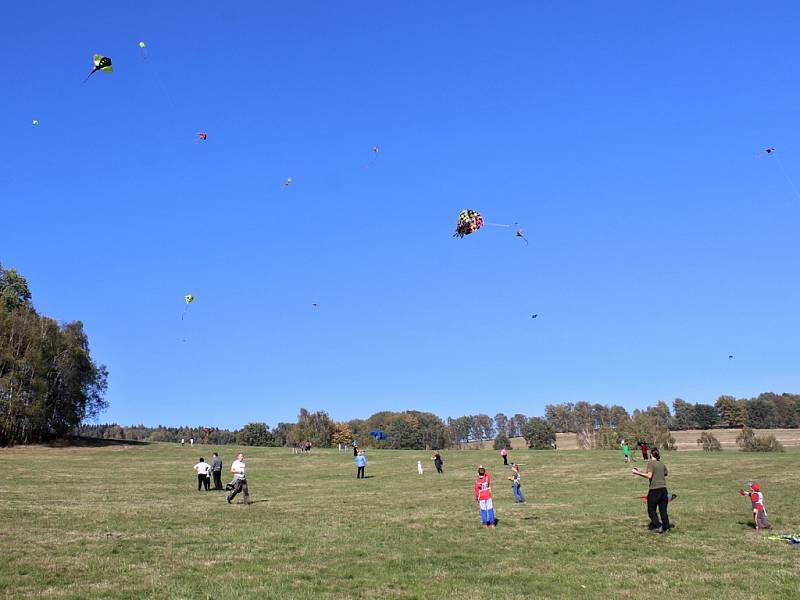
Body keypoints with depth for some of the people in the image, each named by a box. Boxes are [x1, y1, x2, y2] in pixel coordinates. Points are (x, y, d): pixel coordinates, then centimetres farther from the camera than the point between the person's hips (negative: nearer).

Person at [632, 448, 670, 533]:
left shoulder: (651, 463, -9)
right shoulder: (662, 464, 9)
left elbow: (649, 476, -20)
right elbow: (666, 473, 21)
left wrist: (638, 472, -17)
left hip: (654, 489, -5)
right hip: (663, 488, 6)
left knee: (651, 509, 8)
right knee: (663, 509, 13)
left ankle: (658, 526, 0)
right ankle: (666, 527, 15)